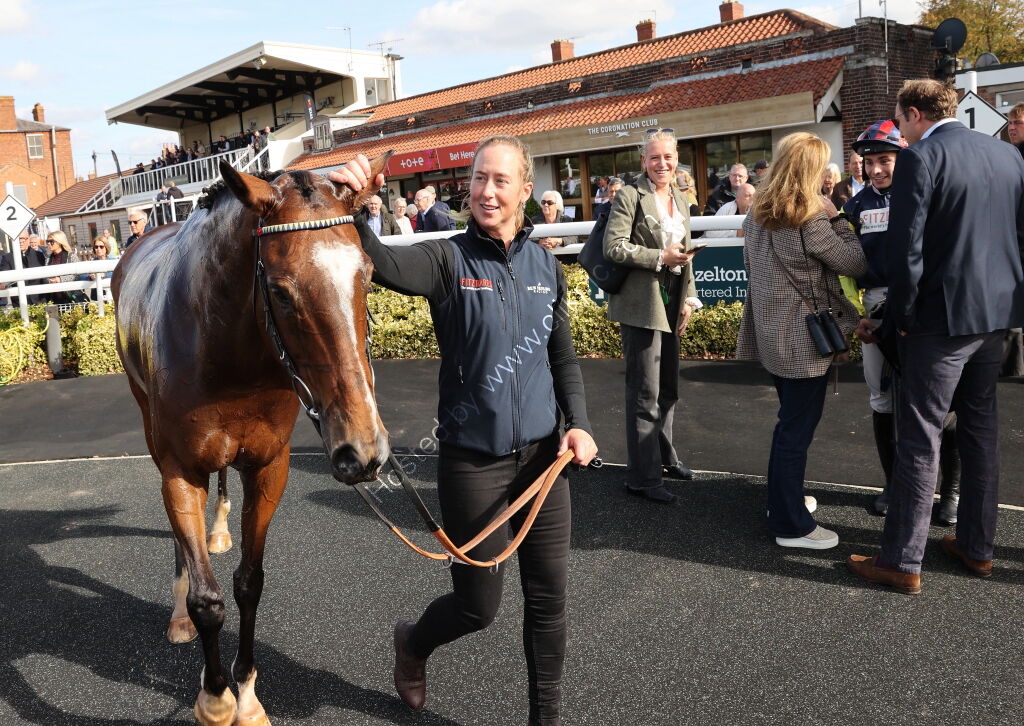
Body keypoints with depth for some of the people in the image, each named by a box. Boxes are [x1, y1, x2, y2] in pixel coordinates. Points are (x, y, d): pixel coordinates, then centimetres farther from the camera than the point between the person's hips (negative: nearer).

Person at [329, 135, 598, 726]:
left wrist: (579, 423, -3)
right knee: (479, 606, 10)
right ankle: (414, 643, 45)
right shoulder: (448, 261, -10)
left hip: (543, 454, 4)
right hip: (473, 461, -4)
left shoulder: (546, 266, 3)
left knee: (550, 597, 11)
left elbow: (563, 357, 10)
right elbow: (382, 264, -30)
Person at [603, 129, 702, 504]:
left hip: (671, 303, 8)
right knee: (644, 392, -4)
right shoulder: (630, 196, -9)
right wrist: (660, 258, -19)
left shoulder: (680, 201, 14)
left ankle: (664, 456, 34)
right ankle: (642, 477, 4)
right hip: (640, 303, -8)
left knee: (668, 387, 18)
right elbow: (613, 247, -17)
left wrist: (689, 298, 10)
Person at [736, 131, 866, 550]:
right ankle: (791, 525, 10)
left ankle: (782, 499, 36)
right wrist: (835, 217, -6)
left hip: (772, 333, 9)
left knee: (789, 422, 23)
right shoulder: (810, 221, -18)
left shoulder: (757, 214, 6)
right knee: (798, 430, 0)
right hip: (804, 340, -8)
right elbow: (857, 264, -12)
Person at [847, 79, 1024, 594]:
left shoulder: (920, 157, -12)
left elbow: (904, 246, -18)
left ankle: (901, 562, 4)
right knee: (980, 427, 17)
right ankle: (977, 546, 27)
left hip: (943, 315, -7)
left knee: (918, 437, -2)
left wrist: (901, 315, -7)